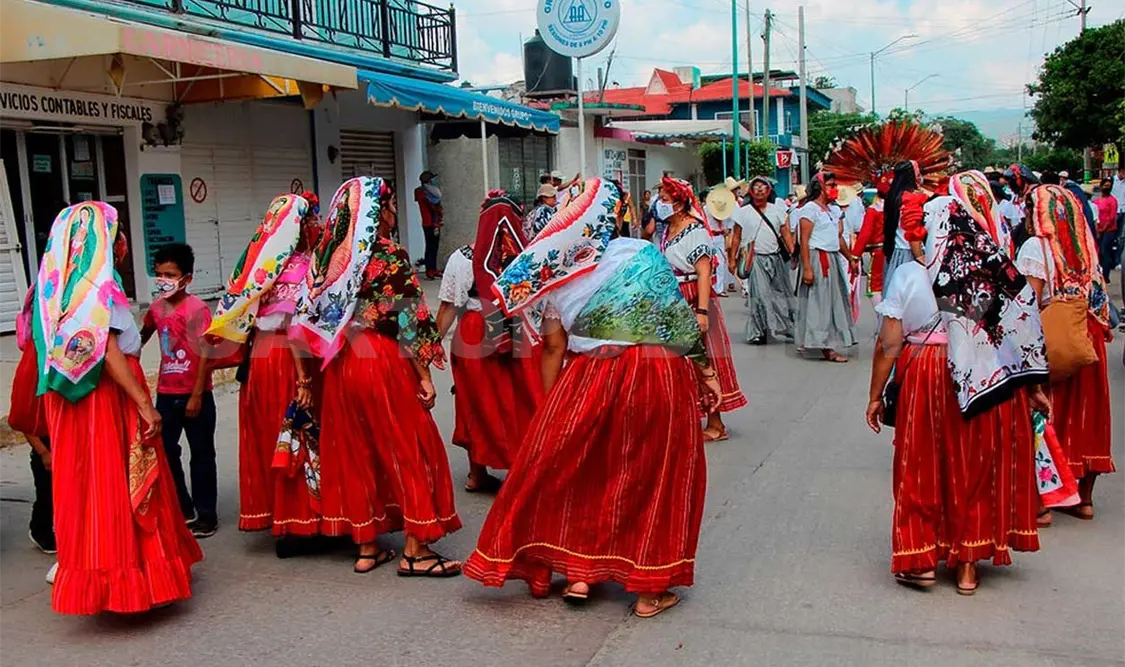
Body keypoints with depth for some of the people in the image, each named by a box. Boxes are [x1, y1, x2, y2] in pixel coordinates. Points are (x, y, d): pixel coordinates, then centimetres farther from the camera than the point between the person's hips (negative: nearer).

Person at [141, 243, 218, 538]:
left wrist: (197, 395, -17)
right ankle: (183, 509, 27)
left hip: (195, 394, -6)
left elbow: (205, 354, -16)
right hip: (166, 394, 6)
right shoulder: (157, 307, 4)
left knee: (201, 454, 5)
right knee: (166, 452, 11)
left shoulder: (196, 308, -14)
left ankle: (206, 516, 16)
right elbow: (144, 335, 25)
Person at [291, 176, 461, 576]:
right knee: (407, 448, 4)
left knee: (354, 451, 13)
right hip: (384, 362, -6)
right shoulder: (390, 256, -10)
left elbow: (307, 321, 6)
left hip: (339, 366, 6)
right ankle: (415, 550, 6)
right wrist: (423, 375, -7)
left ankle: (366, 547, 22)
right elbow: (409, 321, -12)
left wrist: (305, 378, 11)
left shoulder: (325, 257, 6)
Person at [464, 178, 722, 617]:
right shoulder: (644, 255, -1)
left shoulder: (560, 276, 4)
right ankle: (650, 588, 18)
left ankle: (579, 572, 23)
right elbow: (682, 323, -2)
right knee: (654, 477, 10)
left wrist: (550, 405, 11)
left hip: (590, 379, 2)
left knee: (584, 472, 19)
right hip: (659, 378, -1)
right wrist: (705, 373, 7)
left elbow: (553, 347, 3)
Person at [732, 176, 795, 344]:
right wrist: (732, 260, -2)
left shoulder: (777, 210, 7)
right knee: (760, 295, -6)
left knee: (783, 293, 7)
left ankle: (792, 328, 17)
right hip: (755, 259, -3)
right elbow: (736, 238, 4)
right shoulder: (744, 212, 1)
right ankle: (757, 332, 3)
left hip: (776, 258, 3)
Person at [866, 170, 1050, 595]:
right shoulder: (1001, 277, -3)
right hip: (987, 387, 2)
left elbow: (888, 344, -9)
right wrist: (1035, 389, 7)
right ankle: (967, 565, 23)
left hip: (927, 384, -2)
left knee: (925, 469, 13)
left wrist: (876, 397, -1)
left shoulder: (908, 277, -9)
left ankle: (922, 560, 17)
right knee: (976, 468, 14)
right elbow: (1024, 336, -3)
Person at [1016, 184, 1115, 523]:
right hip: (1087, 339, 6)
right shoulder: (1084, 246, 8)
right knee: (1084, 415, 13)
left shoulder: (1035, 247, -10)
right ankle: (1084, 498, 23)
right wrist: (1103, 326, 13)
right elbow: (1097, 295, 6)